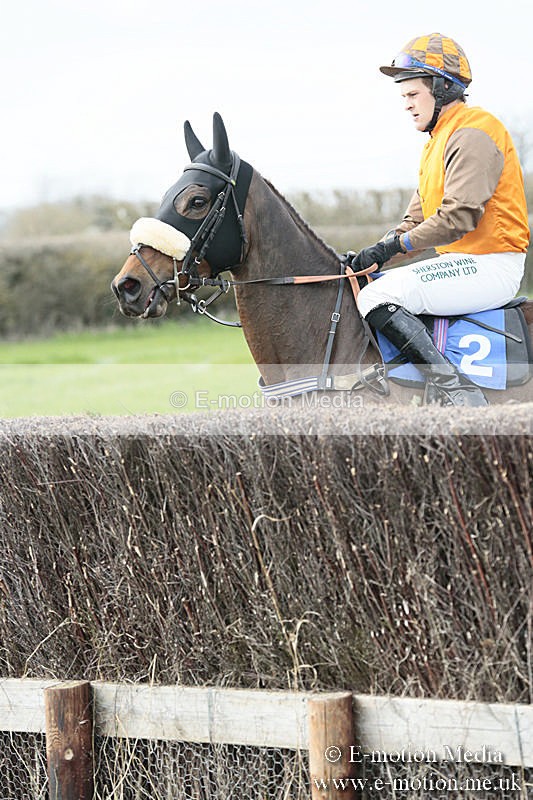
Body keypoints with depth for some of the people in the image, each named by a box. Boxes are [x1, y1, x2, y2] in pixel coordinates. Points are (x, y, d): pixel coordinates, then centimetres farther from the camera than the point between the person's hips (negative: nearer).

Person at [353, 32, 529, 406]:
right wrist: (376, 252, 3)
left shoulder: (472, 133, -13)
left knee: (376, 298, -22)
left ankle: (455, 388, -26)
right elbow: (418, 218, 19)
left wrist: (396, 244, -17)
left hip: (489, 267, -11)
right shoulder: (440, 139, 21)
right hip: (463, 262, 11)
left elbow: (459, 217, -22)